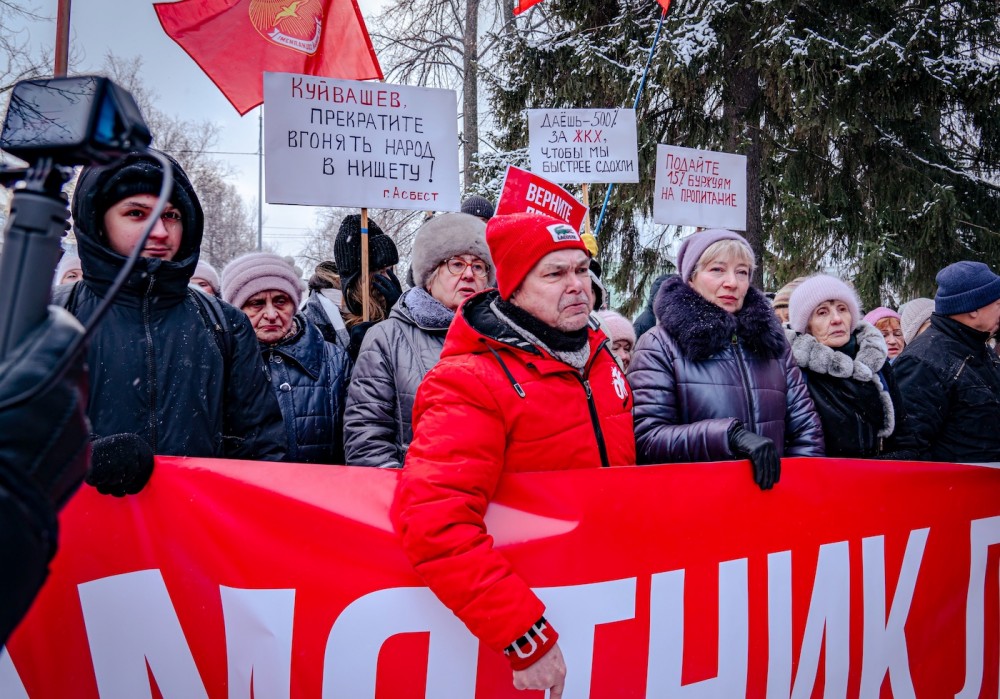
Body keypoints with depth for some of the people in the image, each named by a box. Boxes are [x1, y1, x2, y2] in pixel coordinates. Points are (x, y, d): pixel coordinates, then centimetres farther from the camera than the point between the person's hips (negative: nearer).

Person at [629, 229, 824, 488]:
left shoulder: (771, 342, 16)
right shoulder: (660, 345, 2)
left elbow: (806, 430, 13)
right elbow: (646, 437, -9)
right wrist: (731, 434, -17)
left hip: (770, 492, 3)